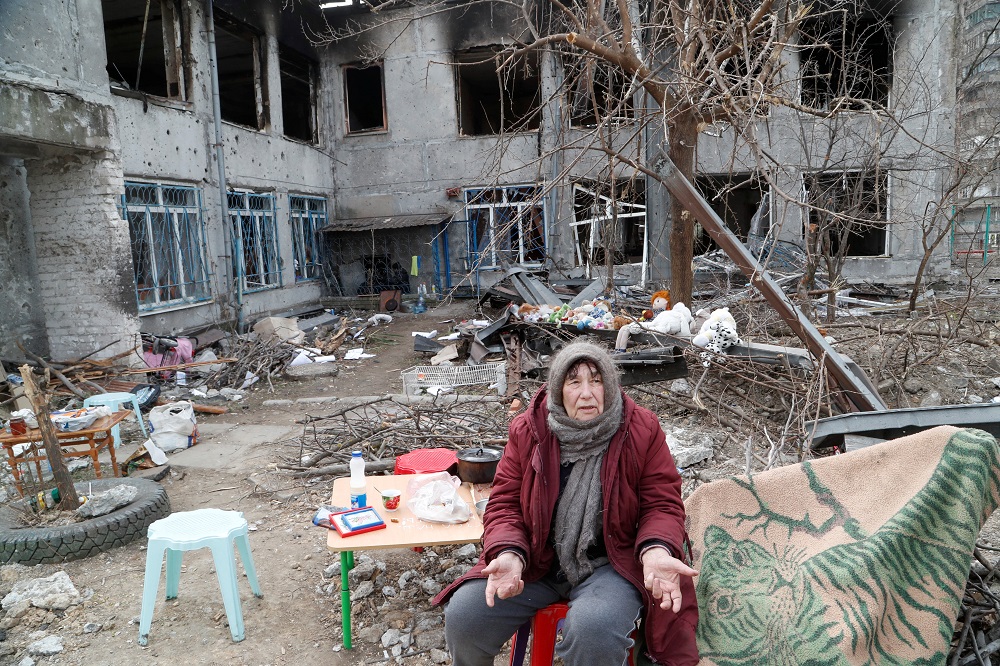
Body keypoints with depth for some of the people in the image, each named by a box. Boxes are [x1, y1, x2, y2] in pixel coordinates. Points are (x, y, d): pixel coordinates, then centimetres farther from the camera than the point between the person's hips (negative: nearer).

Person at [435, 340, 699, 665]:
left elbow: (662, 505, -4)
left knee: (594, 630, -34)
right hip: (537, 559, 3)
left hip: (610, 563, -2)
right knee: (462, 616, -11)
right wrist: (508, 554, -22)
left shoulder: (642, 430, -9)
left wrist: (656, 552, -26)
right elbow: (505, 503, -2)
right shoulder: (528, 430, -5)